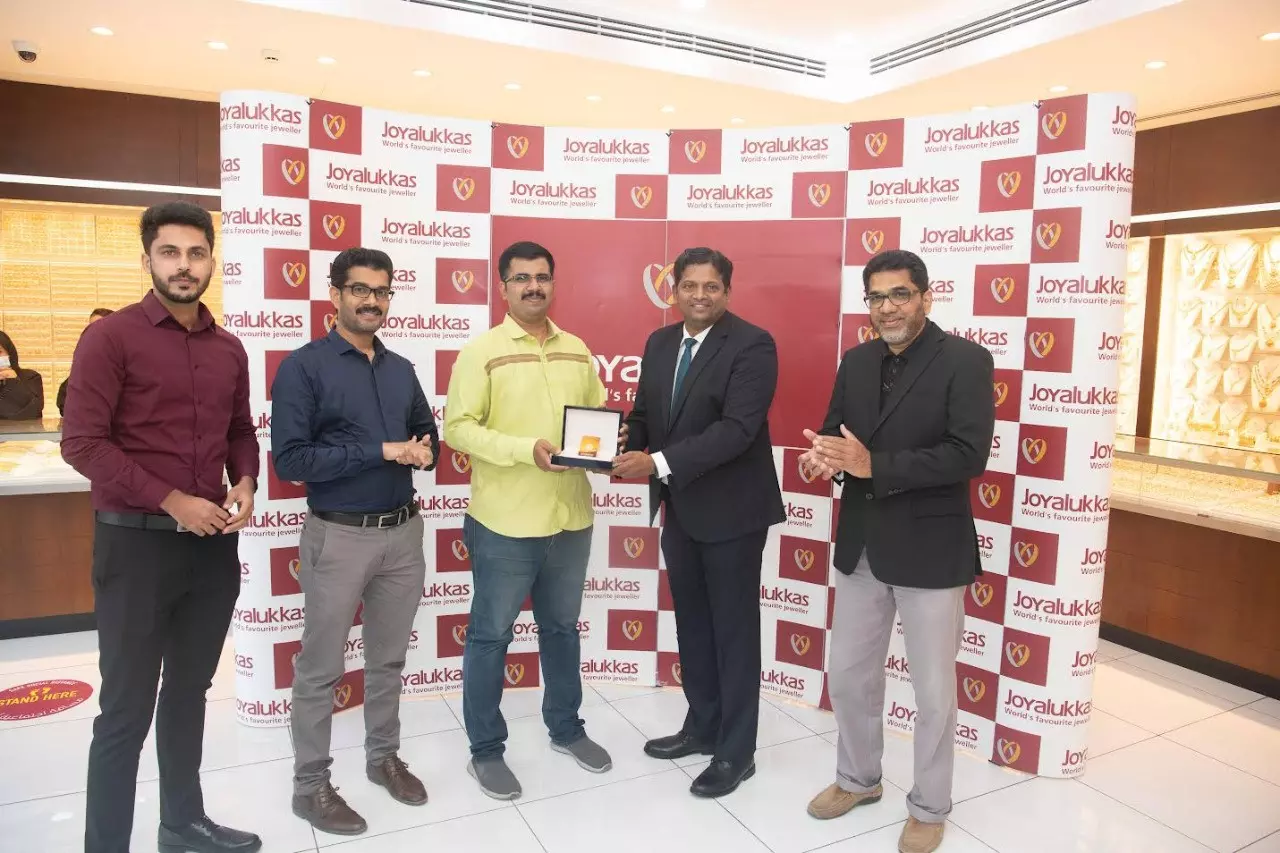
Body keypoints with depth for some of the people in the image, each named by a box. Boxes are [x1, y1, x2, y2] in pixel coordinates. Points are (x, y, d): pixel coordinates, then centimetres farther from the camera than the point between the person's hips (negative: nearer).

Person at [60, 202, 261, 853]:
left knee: (190, 691, 18)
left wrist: (246, 484, -2)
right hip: (137, 542, -5)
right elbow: (82, 442, -13)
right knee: (126, 709, 2)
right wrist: (172, 501, -18)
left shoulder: (229, 349, 8)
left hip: (214, 544, 6)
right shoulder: (110, 337, -8)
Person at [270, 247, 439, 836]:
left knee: (389, 658, 18)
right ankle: (310, 785, 25)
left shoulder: (402, 370, 9)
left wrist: (424, 450, -8)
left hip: (403, 531, 6)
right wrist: (380, 451, -21)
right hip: (340, 536, -5)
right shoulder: (303, 367, -10)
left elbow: (426, 432, 16)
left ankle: (384, 756, 37)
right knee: (322, 667, 8)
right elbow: (290, 458, -17)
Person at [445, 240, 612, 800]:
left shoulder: (577, 351, 9)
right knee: (490, 636, 8)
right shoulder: (481, 352, -7)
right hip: (505, 523, -5)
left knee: (562, 628, 20)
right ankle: (486, 749, 26)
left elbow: (599, 414, 15)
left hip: (571, 518, 5)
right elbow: (457, 427, -13)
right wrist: (526, 449, -24)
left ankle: (566, 728, 38)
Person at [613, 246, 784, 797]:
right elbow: (644, 413, 12)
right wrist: (625, 450, -10)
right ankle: (702, 726, 36)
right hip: (678, 508, 7)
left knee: (734, 630, 5)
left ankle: (736, 752, 21)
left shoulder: (752, 345, -14)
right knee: (692, 624, 18)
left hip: (730, 509, -7)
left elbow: (737, 428, -25)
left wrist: (658, 462, -30)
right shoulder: (659, 343, 8)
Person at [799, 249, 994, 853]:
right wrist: (825, 456, -16)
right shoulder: (856, 362, 7)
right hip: (861, 545, 6)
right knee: (847, 676, 17)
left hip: (930, 549, -5)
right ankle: (858, 778, 41)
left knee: (933, 693, 10)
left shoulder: (965, 361, -11)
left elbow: (969, 454, -20)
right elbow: (835, 434, 9)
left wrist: (873, 465, -26)